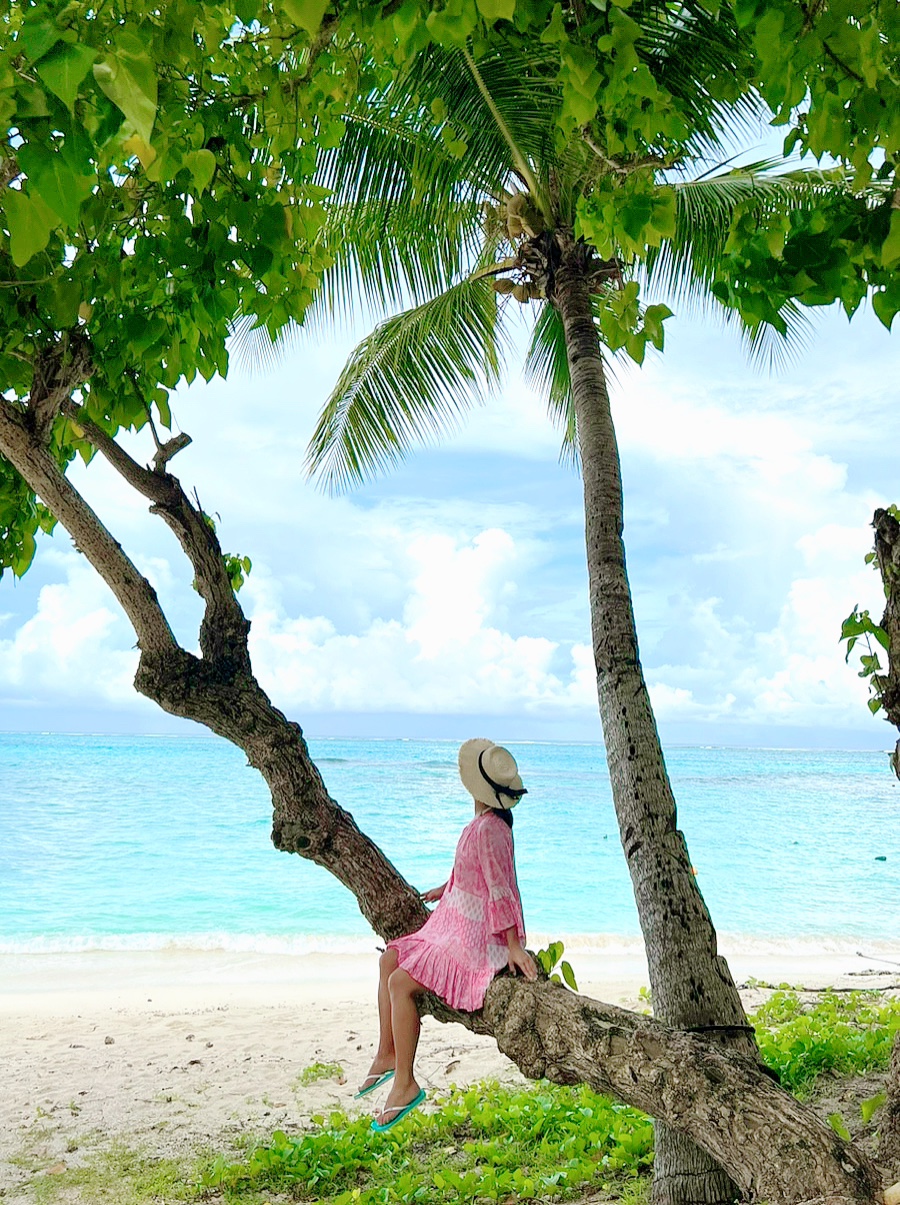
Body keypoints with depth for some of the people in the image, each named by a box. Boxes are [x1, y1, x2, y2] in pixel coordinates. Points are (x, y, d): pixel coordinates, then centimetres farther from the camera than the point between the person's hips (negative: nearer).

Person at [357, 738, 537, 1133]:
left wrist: (514, 945, -22)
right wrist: (444, 889, 35)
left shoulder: (489, 829, -25)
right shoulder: (485, 822, 6)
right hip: (459, 927, 11)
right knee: (390, 959, 11)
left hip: (478, 940, -11)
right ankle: (386, 1054, 19)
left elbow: (501, 888, -24)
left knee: (400, 982, -16)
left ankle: (404, 1083, -4)